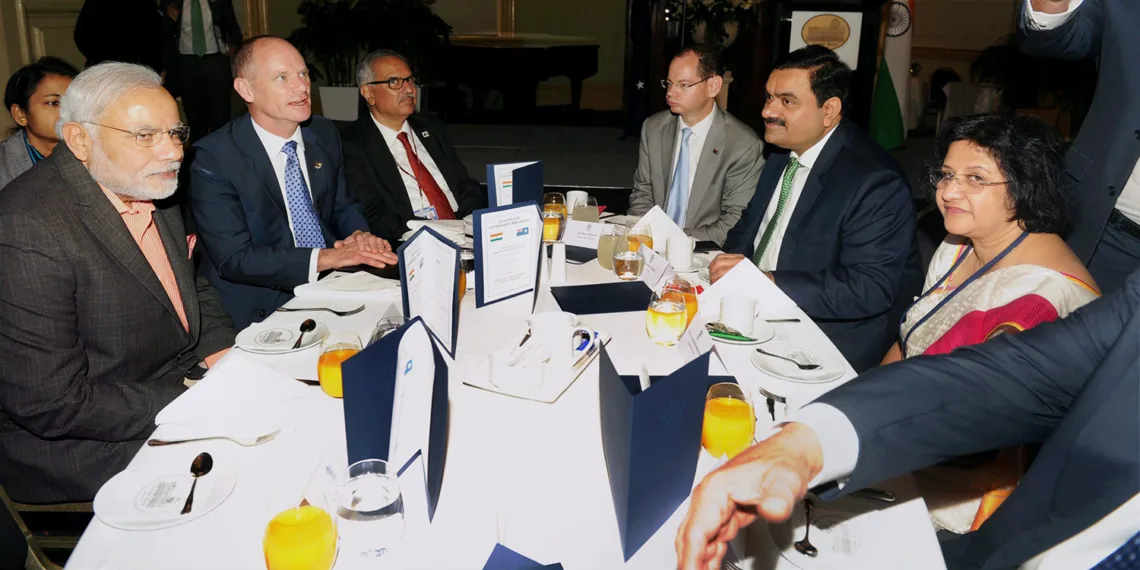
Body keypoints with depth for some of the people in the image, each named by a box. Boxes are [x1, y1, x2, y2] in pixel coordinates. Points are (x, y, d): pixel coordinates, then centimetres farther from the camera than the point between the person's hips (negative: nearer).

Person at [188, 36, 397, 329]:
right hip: (263, 307, -7)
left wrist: (361, 236, -8)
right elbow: (233, 258, -16)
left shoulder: (325, 134, 5)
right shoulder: (213, 158, -12)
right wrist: (326, 258, -25)